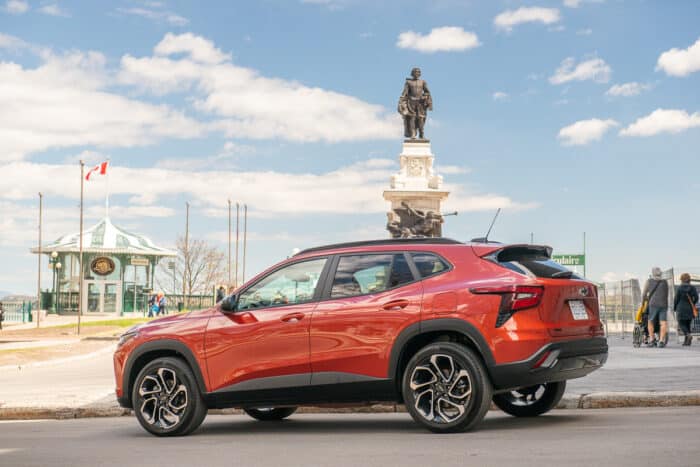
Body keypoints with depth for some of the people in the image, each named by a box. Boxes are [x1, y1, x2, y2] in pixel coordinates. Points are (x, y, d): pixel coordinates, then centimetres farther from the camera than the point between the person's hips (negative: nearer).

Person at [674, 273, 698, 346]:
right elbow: (696, 298, -4)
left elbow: (676, 299, -4)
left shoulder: (680, 288, -6)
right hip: (690, 310, 4)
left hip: (682, 309, -4)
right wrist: (692, 304, 15)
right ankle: (686, 341, 7)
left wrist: (675, 308, 10)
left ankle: (688, 335, -27)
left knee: (681, 324, 0)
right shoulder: (692, 288, 1)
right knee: (687, 324, 13)